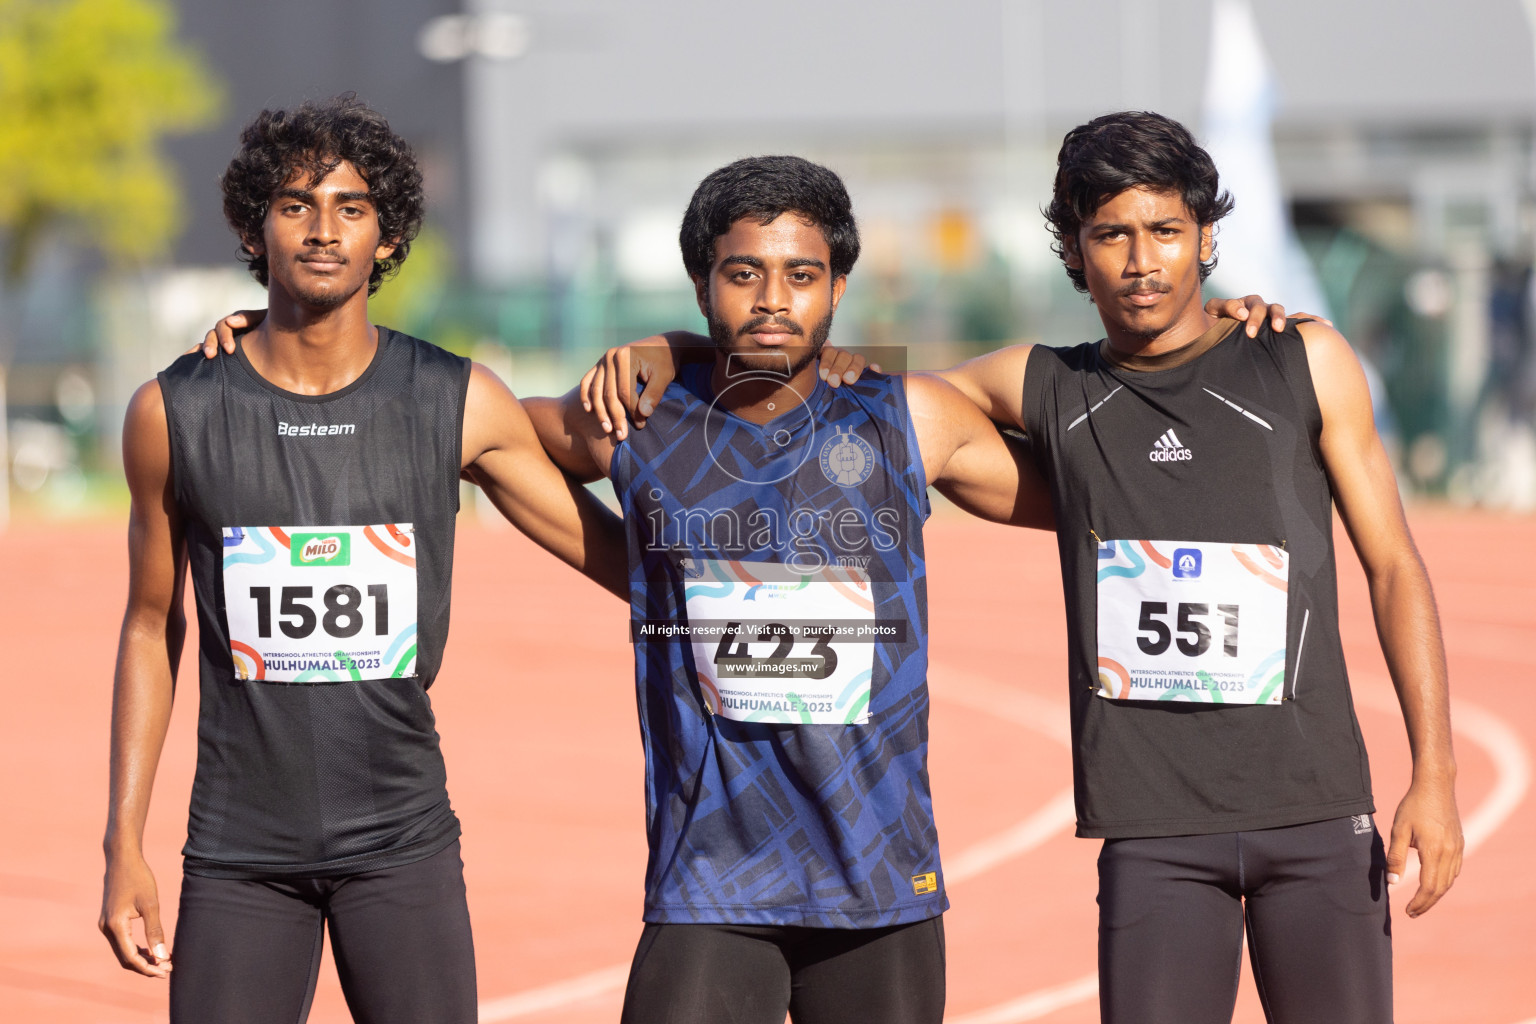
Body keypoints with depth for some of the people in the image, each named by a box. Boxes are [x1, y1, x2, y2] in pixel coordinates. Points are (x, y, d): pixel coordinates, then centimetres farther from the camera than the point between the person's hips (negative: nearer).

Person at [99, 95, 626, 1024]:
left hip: (402, 841, 0)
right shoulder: (175, 415, 1)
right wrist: (125, 845, 6)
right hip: (238, 846, 0)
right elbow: (152, 627, 10)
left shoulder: (461, 405, 0)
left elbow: (626, 563, 8)